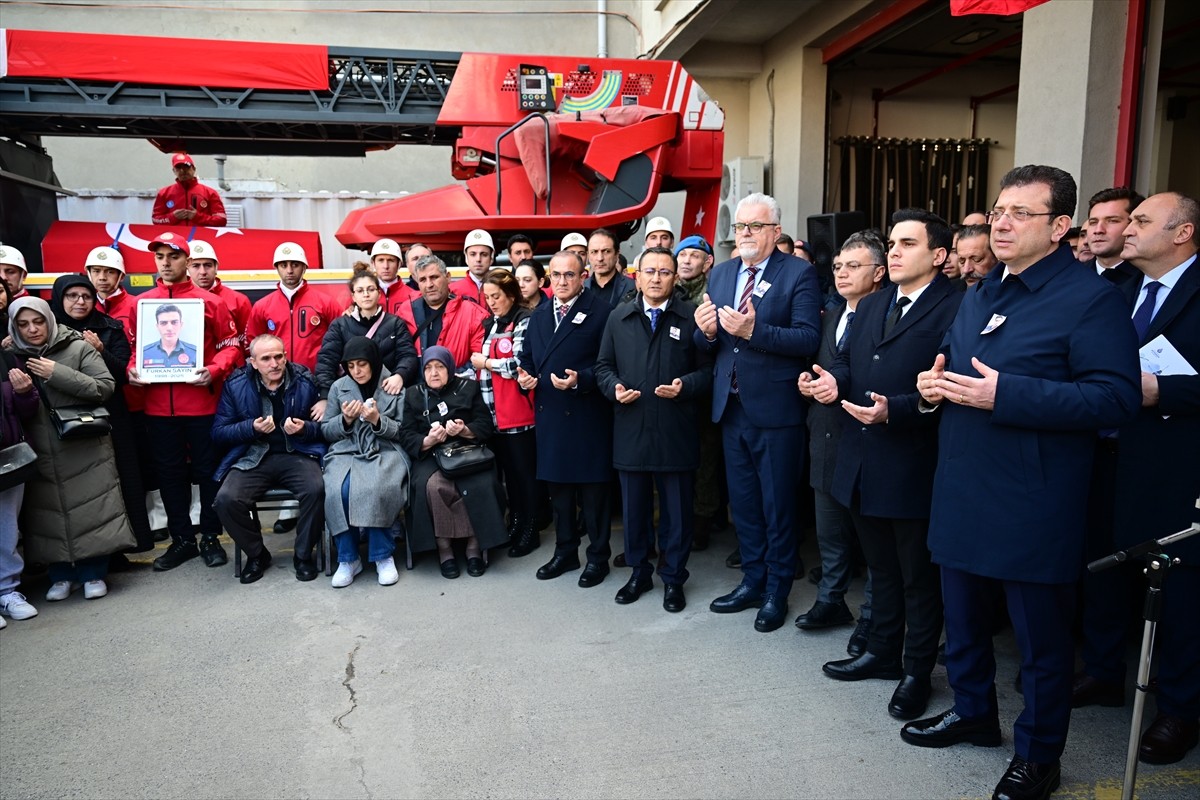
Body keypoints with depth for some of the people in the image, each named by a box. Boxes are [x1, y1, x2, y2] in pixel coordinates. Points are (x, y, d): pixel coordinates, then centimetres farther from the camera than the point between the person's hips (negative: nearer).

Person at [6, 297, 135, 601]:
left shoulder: (77, 348, -3)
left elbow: (106, 386, -11)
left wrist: (58, 374, -17)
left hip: (84, 447, -3)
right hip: (41, 451, 3)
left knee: (91, 509, -1)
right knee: (49, 511, 5)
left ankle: (94, 573, 12)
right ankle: (61, 574, 21)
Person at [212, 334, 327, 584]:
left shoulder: (305, 382, 0)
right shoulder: (235, 385, 2)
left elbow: (324, 426, 3)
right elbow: (219, 432, 1)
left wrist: (304, 429, -19)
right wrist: (252, 428, -15)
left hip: (297, 455, -1)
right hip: (253, 458, 1)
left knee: (316, 490, -31)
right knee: (226, 499, -25)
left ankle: (303, 555, -4)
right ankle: (256, 555, 4)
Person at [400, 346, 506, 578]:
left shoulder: (469, 388, 12)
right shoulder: (414, 396, 15)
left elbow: (486, 427, 4)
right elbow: (406, 437, 4)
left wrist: (464, 430, -17)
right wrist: (427, 441, -18)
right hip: (430, 456, 0)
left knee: (479, 486, -31)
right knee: (433, 486, -34)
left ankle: (475, 548, -16)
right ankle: (444, 549, -20)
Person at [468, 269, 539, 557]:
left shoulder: (524, 322, -7)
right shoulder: (489, 324, 16)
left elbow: (520, 364, -18)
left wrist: (485, 362, -7)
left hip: (518, 411, -7)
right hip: (494, 411, 7)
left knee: (524, 471, 2)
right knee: (507, 470, 14)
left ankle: (529, 531, 13)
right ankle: (514, 524, 25)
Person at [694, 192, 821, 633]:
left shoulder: (799, 273, -7)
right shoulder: (720, 274, 10)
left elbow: (809, 338, -18)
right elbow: (707, 345, 11)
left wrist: (754, 331, -27)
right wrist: (706, 331, -11)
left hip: (775, 409, -6)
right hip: (731, 406, 6)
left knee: (777, 505, 7)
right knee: (742, 502, 16)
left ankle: (776, 592, 23)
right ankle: (752, 581, 33)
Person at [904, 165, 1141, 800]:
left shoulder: (1091, 299, -12)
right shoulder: (980, 294, 13)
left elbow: (1117, 397, -21)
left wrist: (1004, 394, -28)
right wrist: (935, 384, 1)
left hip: (1032, 506, -7)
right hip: (961, 495, 8)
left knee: (1041, 637, 10)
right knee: (962, 619, 21)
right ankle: (973, 711, 42)